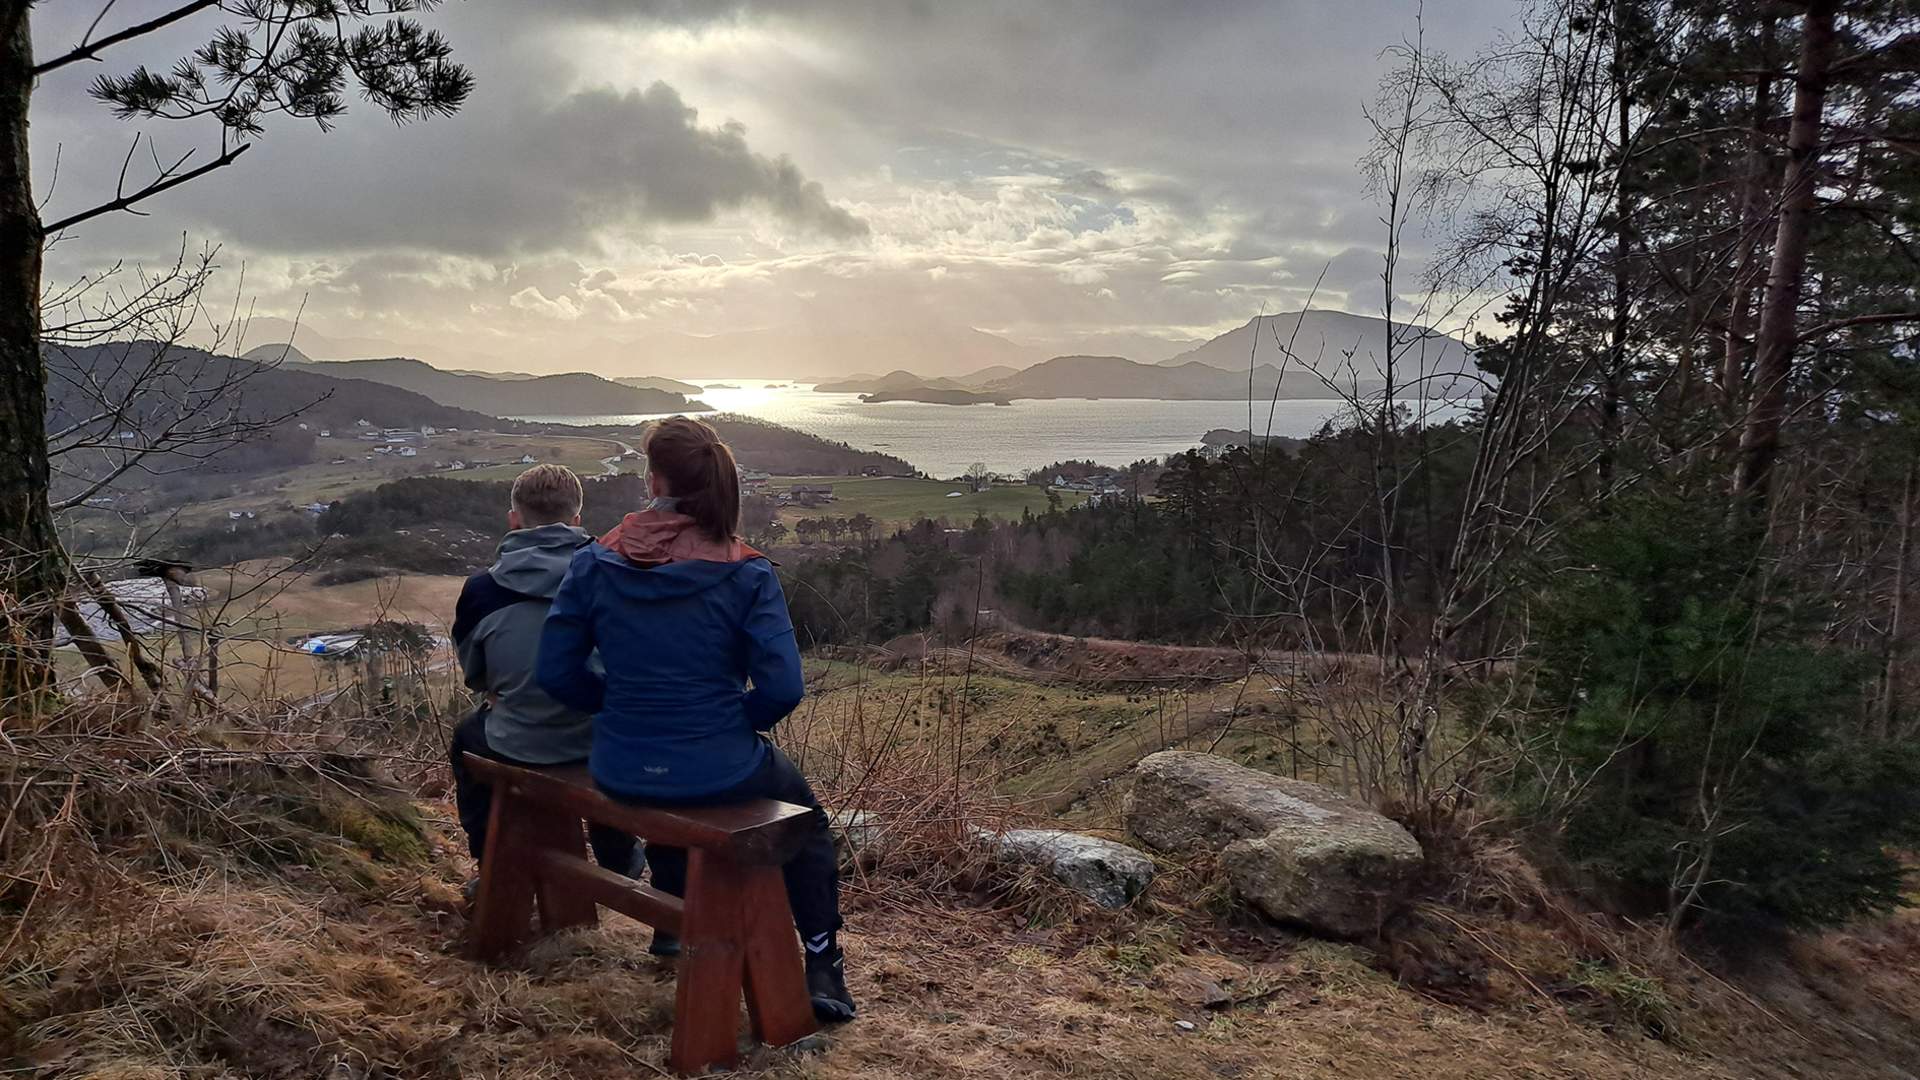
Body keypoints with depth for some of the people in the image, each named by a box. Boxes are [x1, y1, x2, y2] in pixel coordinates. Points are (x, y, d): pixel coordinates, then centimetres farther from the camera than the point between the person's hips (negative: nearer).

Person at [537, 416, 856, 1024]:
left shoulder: (595, 564, -7)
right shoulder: (745, 574, -15)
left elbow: (557, 672, -3)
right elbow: (782, 688, -18)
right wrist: (739, 722, 2)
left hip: (620, 774, 3)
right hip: (720, 774, -3)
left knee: (662, 795, 40)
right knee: (805, 812, 29)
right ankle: (822, 968, 28)